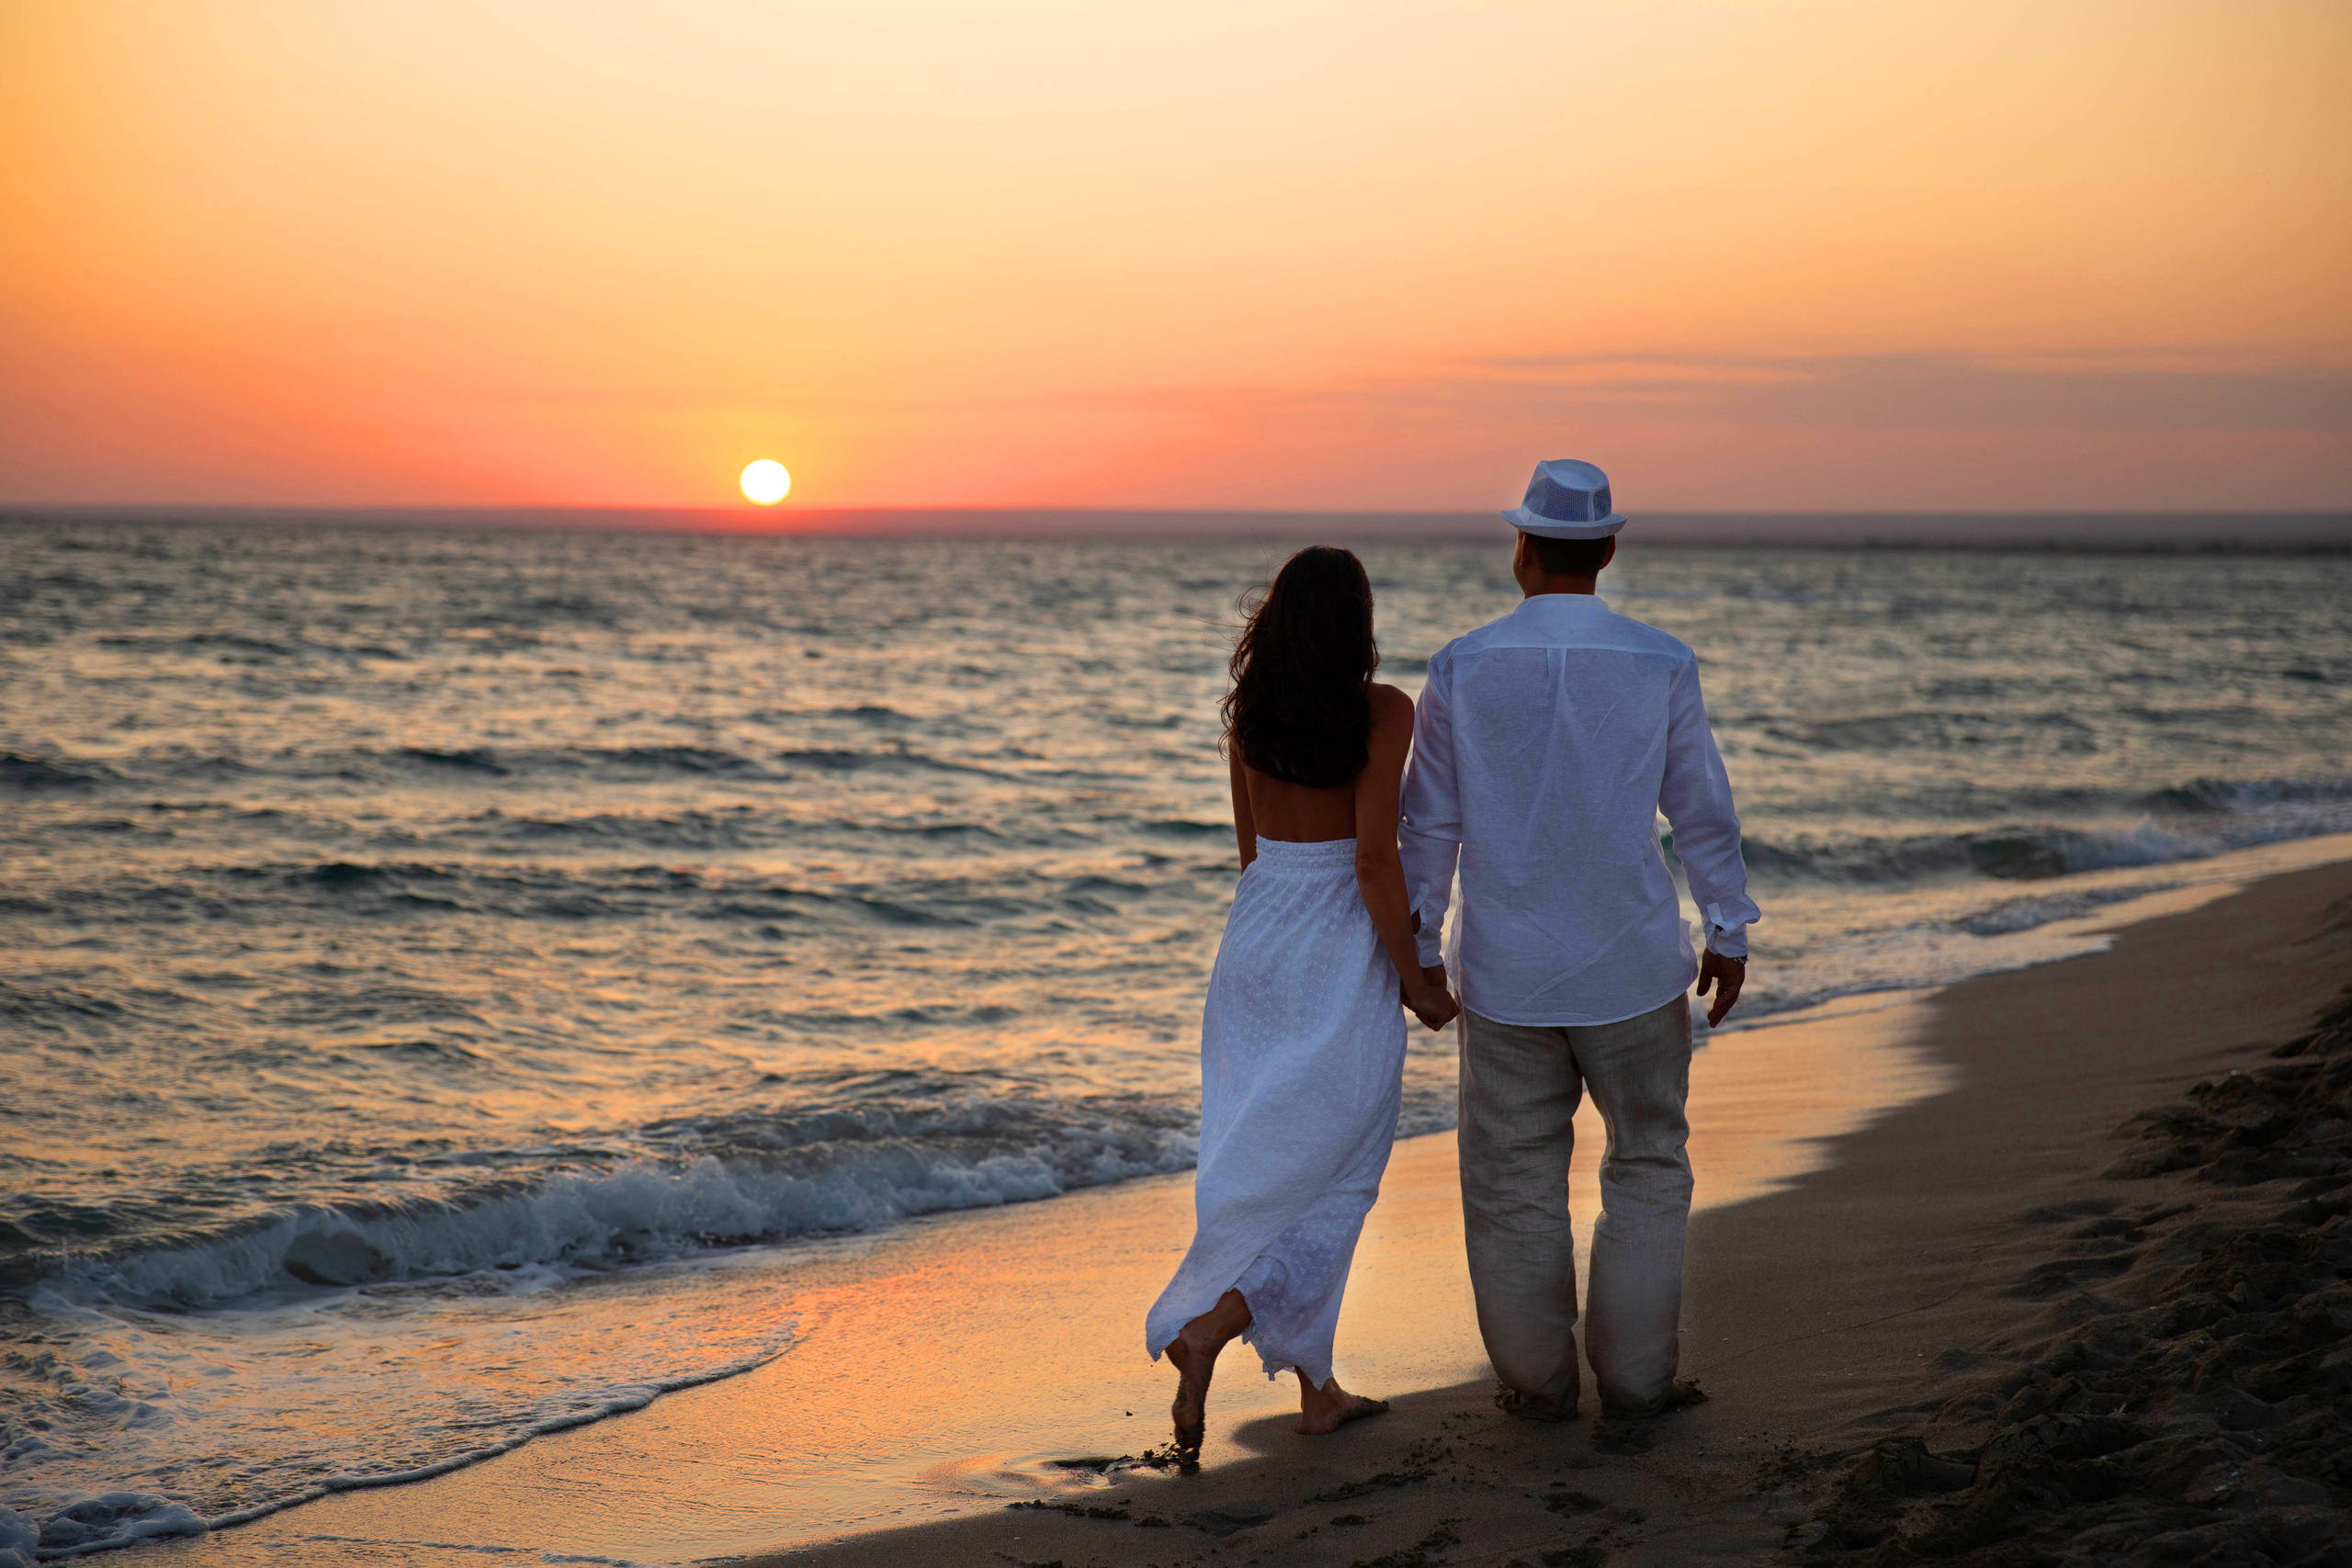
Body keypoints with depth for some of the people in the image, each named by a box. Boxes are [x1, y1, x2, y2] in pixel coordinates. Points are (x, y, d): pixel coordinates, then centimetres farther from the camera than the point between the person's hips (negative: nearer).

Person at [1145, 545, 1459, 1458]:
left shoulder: (1249, 710, 3)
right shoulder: (1382, 712, -14)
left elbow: (1250, 843, 11)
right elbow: (1375, 855, -17)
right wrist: (1415, 980, -8)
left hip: (1257, 937, 6)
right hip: (1341, 954, -6)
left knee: (1270, 1169, 12)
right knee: (1334, 1176, 4)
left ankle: (1315, 1389, 18)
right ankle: (1213, 1325, -17)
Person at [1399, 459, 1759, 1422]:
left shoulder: (1463, 667, -5)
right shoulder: (1658, 665, -6)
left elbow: (1430, 823, 0)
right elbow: (1703, 811, -1)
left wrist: (1418, 946, 9)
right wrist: (1728, 934, 10)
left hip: (1505, 970, 1)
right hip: (1631, 963, 0)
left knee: (1514, 1180, 10)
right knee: (1647, 1167, 12)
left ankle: (1536, 1379, 16)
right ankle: (1636, 1375, 13)